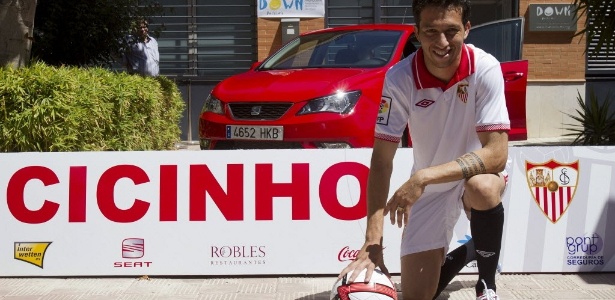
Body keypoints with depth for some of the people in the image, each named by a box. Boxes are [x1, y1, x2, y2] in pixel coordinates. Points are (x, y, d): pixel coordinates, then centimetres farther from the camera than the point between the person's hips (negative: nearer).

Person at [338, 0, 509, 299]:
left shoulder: (485, 68, -24)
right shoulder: (399, 78, -21)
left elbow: (497, 154, -29)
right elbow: (381, 161, -19)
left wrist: (424, 176, -40)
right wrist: (372, 243, -28)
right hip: (427, 190, 2)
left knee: (482, 188, -38)